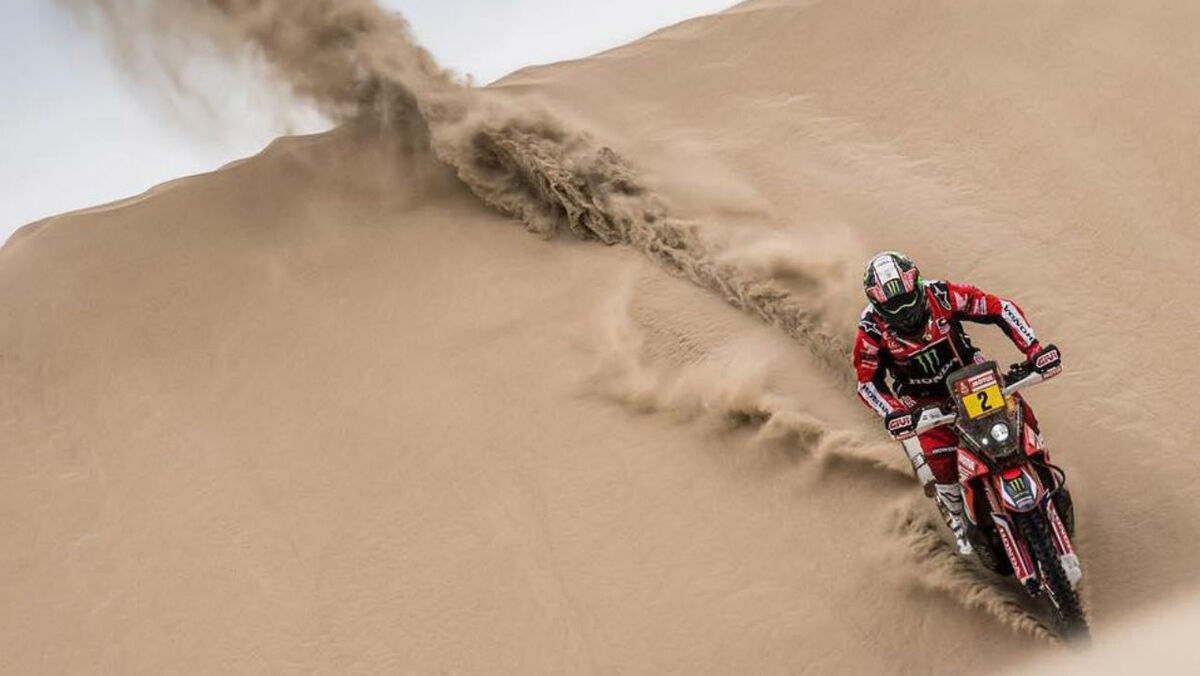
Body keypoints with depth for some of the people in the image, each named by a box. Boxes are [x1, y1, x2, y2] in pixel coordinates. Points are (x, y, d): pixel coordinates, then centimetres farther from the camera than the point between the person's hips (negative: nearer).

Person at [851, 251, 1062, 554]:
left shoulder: (941, 296, -21)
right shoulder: (872, 330, -20)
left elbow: (1001, 309, -17)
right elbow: (868, 381, -12)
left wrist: (1034, 350, -27)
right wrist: (892, 413, -31)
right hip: (923, 404, -1)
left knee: (1020, 414, -18)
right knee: (941, 467, -22)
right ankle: (958, 520, 9)